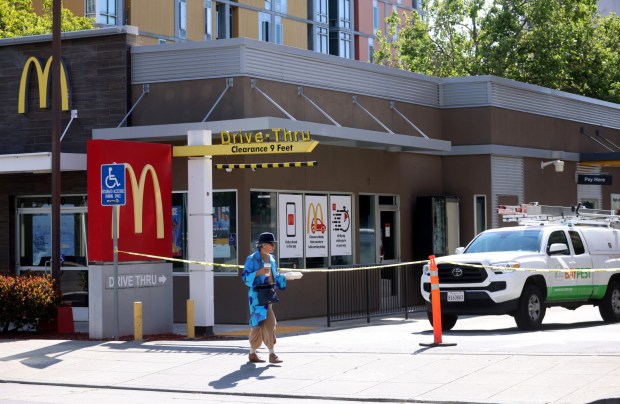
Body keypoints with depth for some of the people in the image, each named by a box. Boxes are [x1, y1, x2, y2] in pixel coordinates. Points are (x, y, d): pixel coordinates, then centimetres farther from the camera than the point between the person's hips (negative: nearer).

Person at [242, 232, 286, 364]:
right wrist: (259, 272, -25)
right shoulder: (252, 259, -9)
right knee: (269, 323, -9)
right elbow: (246, 277, -12)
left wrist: (287, 277, 5)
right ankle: (272, 354, -2)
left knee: (259, 325, 8)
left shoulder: (271, 259, 13)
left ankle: (252, 353, 14)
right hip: (257, 296, -7)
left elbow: (275, 276, 21)